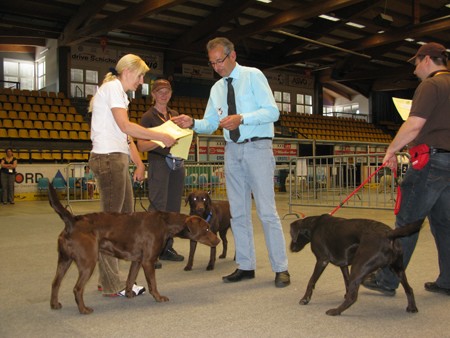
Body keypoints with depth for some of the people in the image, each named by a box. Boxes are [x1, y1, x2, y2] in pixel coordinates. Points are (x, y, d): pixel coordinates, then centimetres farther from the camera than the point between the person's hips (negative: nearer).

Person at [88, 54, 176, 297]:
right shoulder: (113, 87, -6)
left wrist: (139, 163, 15)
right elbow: (125, 126, -18)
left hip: (117, 159, 10)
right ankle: (111, 285, 0)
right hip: (108, 158, -10)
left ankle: (108, 279, 17)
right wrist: (161, 137, -15)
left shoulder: (119, 92, 24)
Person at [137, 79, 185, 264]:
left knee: (173, 207, 6)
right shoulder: (148, 116, 0)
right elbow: (141, 146, -7)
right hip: (158, 163, -6)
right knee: (157, 206, -11)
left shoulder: (175, 115, 17)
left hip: (177, 163, 6)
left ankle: (167, 248, 14)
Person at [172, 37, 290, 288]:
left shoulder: (253, 76, -3)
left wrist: (242, 118, -25)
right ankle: (246, 267, 19)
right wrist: (192, 123, -8)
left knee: (267, 210, -7)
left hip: (258, 148, -6)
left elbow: (272, 111, -12)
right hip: (233, 151, 6)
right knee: (238, 212, 8)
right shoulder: (217, 88, 14)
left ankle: (281, 268, 4)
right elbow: (210, 124, 12)